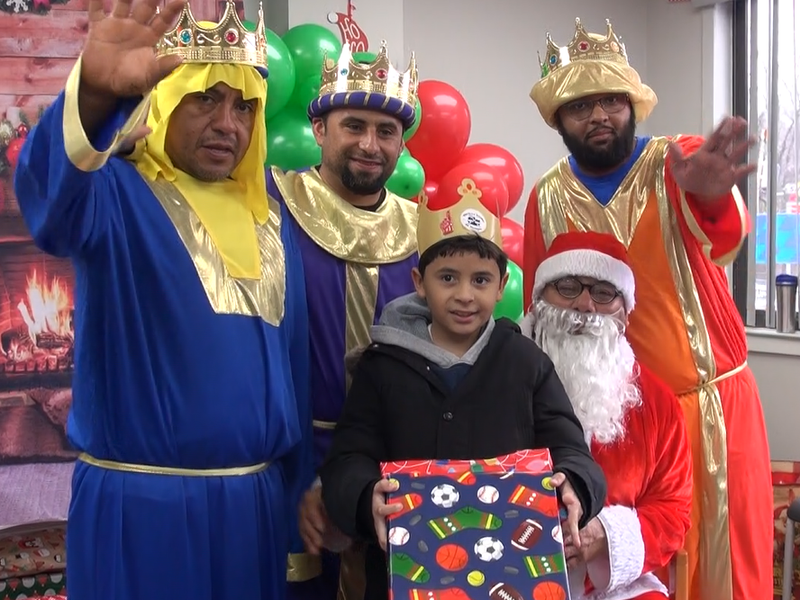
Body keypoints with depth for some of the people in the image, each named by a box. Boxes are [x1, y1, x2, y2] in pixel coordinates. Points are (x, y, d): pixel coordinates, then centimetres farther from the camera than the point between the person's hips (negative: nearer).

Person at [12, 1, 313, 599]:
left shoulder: (269, 213, 7)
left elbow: (294, 355, 9)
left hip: (257, 499, 5)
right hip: (140, 504, -4)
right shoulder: (117, 196, -8)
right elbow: (50, 182, -33)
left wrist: (301, 482, 10)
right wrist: (93, 93, -52)